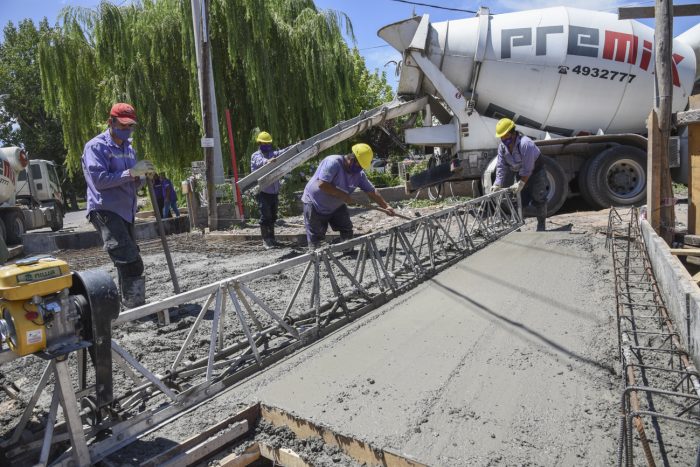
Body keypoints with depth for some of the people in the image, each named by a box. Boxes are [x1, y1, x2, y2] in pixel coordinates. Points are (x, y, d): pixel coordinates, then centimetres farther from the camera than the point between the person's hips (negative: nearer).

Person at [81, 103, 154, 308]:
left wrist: (142, 175, -3)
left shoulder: (129, 148, 17)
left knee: (128, 261, 14)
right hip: (105, 210, -8)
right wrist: (130, 172, -24)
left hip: (126, 211, 8)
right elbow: (98, 180, -19)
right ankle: (135, 304, -16)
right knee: (130, 260, -20)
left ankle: (129, 303, 25)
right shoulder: (96, 146, -7)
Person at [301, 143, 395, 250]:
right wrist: (342, 195, -29)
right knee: (315, 236, -2)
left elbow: (372, 191, 1)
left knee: (347, 230, 4)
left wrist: (386, 206, -5)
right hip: (315, 204, -6)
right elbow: (322, 184, -35)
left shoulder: (359, 174, -6)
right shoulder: (333, 163, -28)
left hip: (336, 206, 7)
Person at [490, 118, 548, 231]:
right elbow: (501, 166, -14)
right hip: (520, 173, 6)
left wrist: (521, 184, -38)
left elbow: (527, 169, -33)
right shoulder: (502, 145, -13)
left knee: (538, 198, 0)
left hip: (535, 171, -6)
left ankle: (541, 224, 11)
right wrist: (498, 184, -23)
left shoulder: (526, 144, -33)